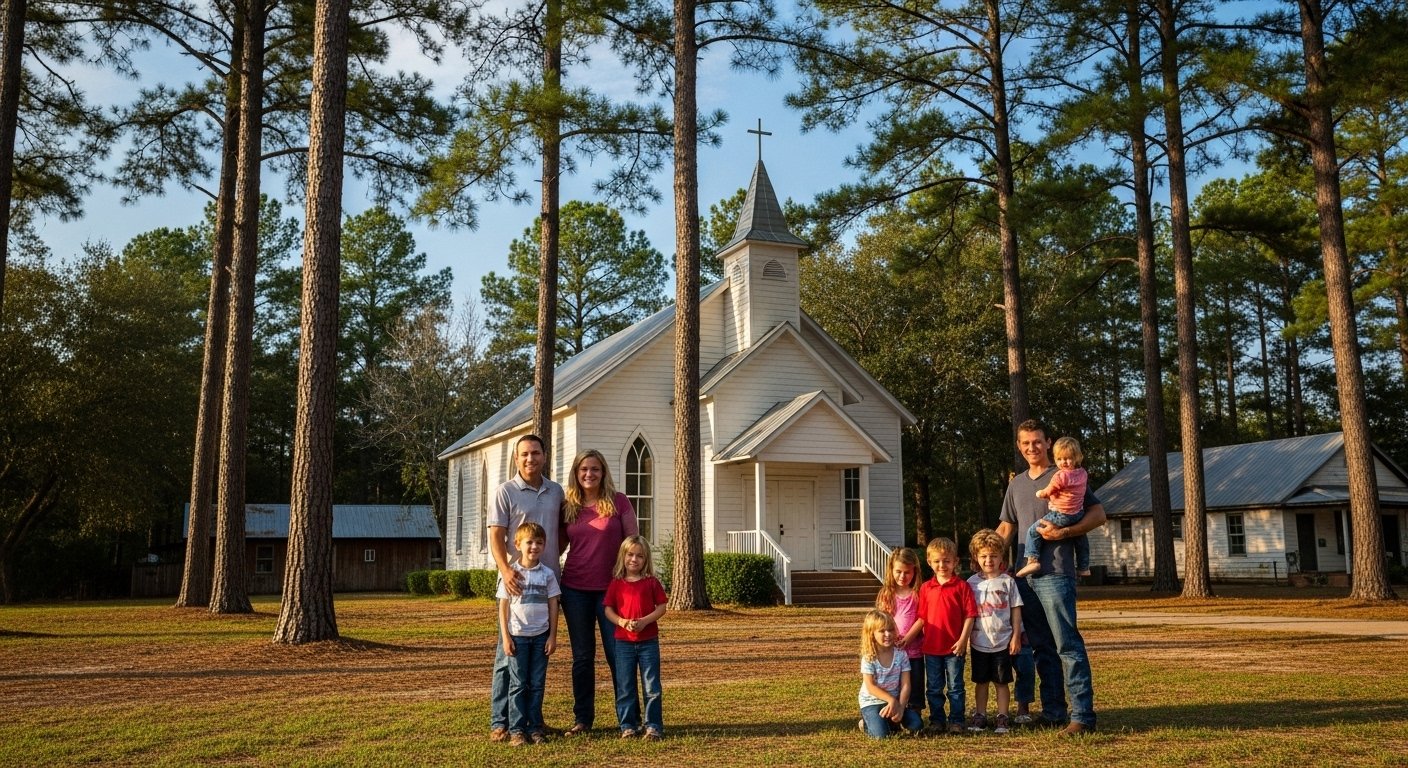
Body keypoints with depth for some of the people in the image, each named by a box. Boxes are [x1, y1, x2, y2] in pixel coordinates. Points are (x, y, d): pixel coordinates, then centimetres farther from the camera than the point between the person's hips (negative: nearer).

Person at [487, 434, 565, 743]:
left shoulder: (556, 492, 10)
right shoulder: (505, 492, -4)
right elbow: (495, 536, -10)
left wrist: (552, 557, 7)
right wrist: (505, 570, -24)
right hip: (518, 580, -5)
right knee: (508, 652, -1)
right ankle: (499, 722, 6)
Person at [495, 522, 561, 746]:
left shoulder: (547, 574, 1)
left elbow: (553, 606, 4)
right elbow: (503, 606, -2)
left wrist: (552, 636, 0)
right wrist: (505, 637, -6)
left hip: (541, 635, 2)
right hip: (518, 635, -2)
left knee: (537, 684, 6)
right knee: (518, 684, 2)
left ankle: (535, 727, 13)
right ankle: (516, 730, 6)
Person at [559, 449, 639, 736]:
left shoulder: (618, 501, -3)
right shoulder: (568, 506, 5)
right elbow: (560, 544, 15)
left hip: (611, 588, -3)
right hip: (575, 589, 3)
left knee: (617, 653, 2)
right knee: (582, 656, 10)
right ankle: (582, 718, 19)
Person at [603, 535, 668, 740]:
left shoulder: (651, 582, -1)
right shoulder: (616, 584, 2)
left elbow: (661, 607, -2)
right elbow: (608, 609, 2)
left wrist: (645, 621, -17)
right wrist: (622, 622, -17)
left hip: (649, 641, -1)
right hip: (623, 641, 1)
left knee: (651, 687, 2)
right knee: (625, 687, 7)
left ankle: (653, 726, 9)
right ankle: (628, 726, 16)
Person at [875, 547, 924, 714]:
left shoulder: (918, 594, -3)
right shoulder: (886, 594, 5)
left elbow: (921, 620, -8)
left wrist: (907, 639, -18)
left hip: (914, 651, -2)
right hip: (891, 650, 2)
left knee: (914, 689, 7)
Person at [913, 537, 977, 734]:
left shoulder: (962, 586, -5)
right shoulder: (926, 588, 4)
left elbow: (969, 615, -7)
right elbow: (922, 618, 6)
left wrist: (963, 640, -13)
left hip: (954, 647, -3)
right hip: (931, 647, 3)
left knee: (955, 687, 6)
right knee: (934, 688, 12)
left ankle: (956, 721, 17)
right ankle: (936, 720, 23)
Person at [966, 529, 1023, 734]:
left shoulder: (1008, 582, -2)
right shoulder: (972, 582, 1)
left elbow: (1016, 610, 0)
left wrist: (1016, 637, -3)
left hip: (1002, 642, -1)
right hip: (979, 642, 1)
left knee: (1002, 682, 6)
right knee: (981, 681, 10)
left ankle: (1002, 717, 15)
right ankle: (980, 716, 19)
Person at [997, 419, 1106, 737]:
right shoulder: (1016, 484, 18)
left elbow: (1098, 515, -4)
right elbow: (1006, 527, 22)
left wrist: (1063, 532, -16)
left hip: (1055, 574, -6)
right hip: (1025, 576, 7)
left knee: (1067, 645, -9)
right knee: (1042, 648, 11)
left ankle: (1082, 714, -6)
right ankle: (1053, 712, 18)